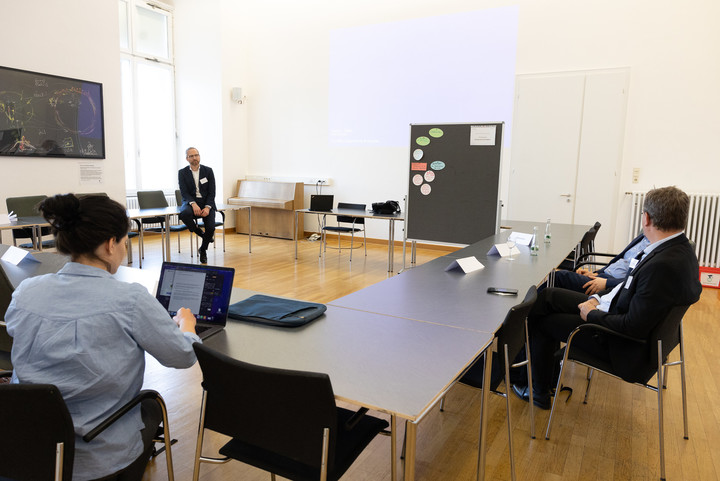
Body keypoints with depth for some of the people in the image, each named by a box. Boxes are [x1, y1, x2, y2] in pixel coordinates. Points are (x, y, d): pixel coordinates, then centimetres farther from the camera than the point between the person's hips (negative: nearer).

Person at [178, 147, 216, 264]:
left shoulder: (208, 171, 3)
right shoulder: (182, 173, 3)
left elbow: (212, 192, -2)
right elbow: (184, 193, -6)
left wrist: (207, 207, -18)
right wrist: (193, 204, -26)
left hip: (207, 203, 0)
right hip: (190, 202, 0)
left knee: (211, 227, -23)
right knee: (184, 214, -37)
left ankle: (203, 250, 8)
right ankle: (201, 234, -9)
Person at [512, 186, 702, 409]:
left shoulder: (664, 265, -32)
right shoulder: (678, 249, -2)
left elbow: (634, 327, -30)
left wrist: (593, 315, -15)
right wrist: (599, 301, -1)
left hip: (623, 344, -9)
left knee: (542, 322, 4)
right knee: (548, 295, 10)